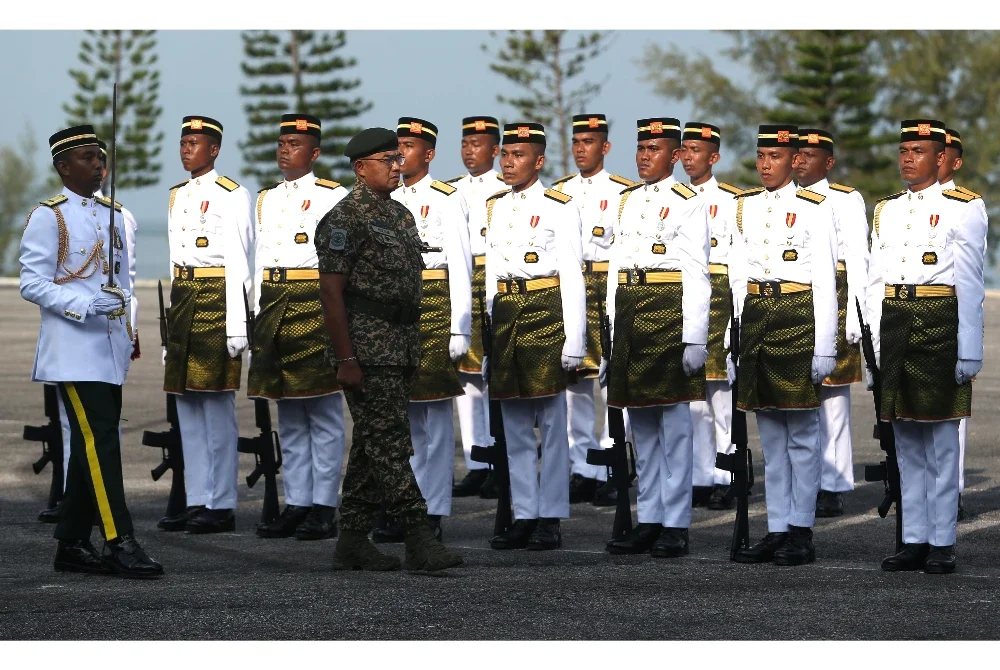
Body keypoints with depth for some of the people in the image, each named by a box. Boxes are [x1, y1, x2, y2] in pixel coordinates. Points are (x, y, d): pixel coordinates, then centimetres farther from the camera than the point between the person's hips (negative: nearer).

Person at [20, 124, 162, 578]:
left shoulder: (113, 215, 16)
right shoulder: (48, 217, -5)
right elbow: (31, 284, -10)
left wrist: (127, 331, 15)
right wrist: (84, 306, -20)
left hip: (110, 350, 7)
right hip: (73, 349, -7)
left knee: (91, 446, 8)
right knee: (99, 441, -14)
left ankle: (72, 545, 14)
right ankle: (119, 543, -18)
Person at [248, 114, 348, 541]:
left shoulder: (333, 197, -2)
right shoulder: (267, 199, 16)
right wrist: (260, 312, 12)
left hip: (316, 306, -6)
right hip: (275, 307, 6)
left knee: (324, 416, -2)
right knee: (289, 418, 9)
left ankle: (324, 509, 0)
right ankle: (295, 505, 13)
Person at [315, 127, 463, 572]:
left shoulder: (400, 215, 16)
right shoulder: (345, 218, -11)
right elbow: (330, 291, -15)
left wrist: (413, 349, 18)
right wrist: (345, 359, -19)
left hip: (401, 347, 9)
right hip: (366, 348, -9)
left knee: (372, 447, 10)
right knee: (390, 446, -11)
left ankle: (352, 542, 14)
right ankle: (419, 542, -14)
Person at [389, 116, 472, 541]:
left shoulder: (448, 200, -3)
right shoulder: (387, 201, 14)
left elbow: (461, 267, -7)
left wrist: (460, 330, -11)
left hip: (434, 310, -6)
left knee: (436, 416, -3)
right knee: (406, 417, 8)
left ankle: (435, 510, -1)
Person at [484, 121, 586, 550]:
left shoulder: (559, 208, -3)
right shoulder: (493, 207, 13)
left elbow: (573, 278, -6)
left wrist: (574, 340, -11)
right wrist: (485, 331, 11)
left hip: (546, 312, -6)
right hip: (505, 312, 6)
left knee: (552, 423, -1)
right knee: (514, 426, 7)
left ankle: (550, 520, 2)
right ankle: (524, 517, 12)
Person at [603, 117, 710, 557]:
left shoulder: (688, 203, -4)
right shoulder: (627, 201, 16)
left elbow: (697, 275, -8)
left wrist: (695, 337, -14)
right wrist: (610, 330, 13)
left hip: (669, 312, -7)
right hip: (628, 310, 7)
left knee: (674, 421, -3)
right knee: (641, 423, 9)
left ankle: (675, 525, 0)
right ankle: (648, 521, 14)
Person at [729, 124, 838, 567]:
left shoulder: (814, 209, -3)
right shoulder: (745, 207, 12)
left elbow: (825, 282, -5)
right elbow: (736, 279, 13)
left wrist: (825, 347, -10)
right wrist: (732, 342, 8)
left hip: (798, 318, -5)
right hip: (755, 316, 5)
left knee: (801, 432, 0)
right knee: (770, 435, 8)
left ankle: (801, 532, 4)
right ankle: (777, 530, 12)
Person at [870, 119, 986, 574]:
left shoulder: (963, 209, -2)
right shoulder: (886, 211, 15)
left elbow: (970, 286, -5)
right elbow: (876, 281, 15)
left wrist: (969, 351, -10)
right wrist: (876, 344, 8)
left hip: (940, 325, -5)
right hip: (894, 324, 6)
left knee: (942, 440, -2)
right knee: (906, 442, 8)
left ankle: (942, 544, 2)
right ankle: (914, 541, 12)